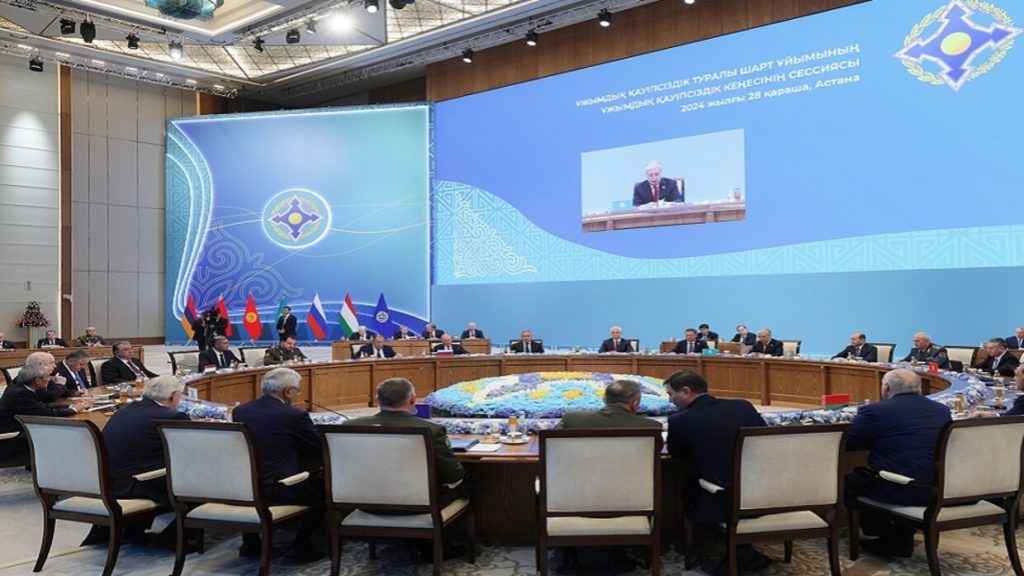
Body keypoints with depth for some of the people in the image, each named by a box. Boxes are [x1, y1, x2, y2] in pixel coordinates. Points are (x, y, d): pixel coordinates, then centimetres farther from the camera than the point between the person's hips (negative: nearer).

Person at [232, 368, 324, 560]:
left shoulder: (239, 411, 4)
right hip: (277, 490, -6)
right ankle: (301, 544, 15)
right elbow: (320, 452, -4)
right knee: (325, 487, 13)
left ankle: (250, 542, 33)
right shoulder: (295, 415, -14)